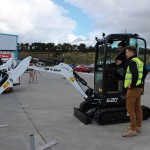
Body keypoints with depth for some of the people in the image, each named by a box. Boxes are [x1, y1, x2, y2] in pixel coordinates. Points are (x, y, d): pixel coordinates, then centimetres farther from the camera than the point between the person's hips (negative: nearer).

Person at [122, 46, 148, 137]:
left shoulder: (132, 62, -15)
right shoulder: (139, 61, 15)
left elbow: (135, 74, -30)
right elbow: (145, 72, 25)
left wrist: (132, 84, -20)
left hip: (133, 88, -10)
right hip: (140, 87, 10)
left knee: (130, 108, -5)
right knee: (137, 107, 15)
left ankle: (132, 130, -1)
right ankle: (138, 127, 26)